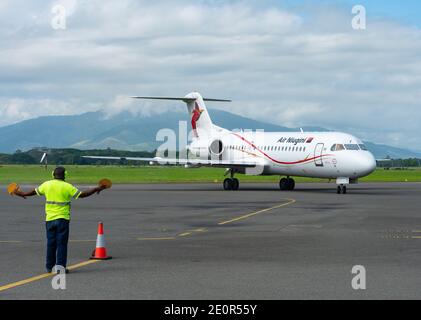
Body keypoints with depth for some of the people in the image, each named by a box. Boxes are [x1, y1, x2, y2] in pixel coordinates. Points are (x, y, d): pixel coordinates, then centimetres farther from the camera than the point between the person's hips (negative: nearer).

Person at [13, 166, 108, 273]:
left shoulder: (47, 184, 2)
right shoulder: (67, 187, -8)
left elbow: (34, 192, 16)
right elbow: (82, 195, -5)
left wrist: (22, 194, 33)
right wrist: (96, 189, 6)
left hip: (49, 219, 4)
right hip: (63, 219, -4)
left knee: (51, 243, 12)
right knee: (62, 244, 0)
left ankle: (50, 267, 17)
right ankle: (60, 266, -3)